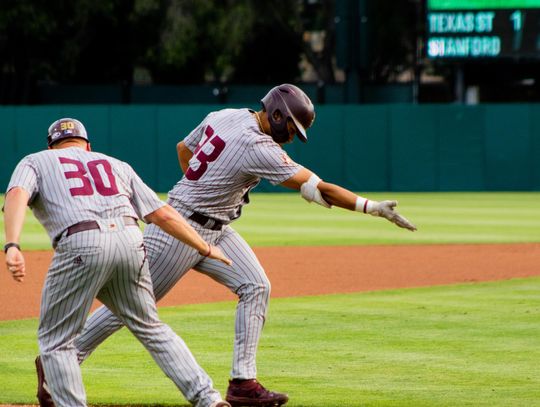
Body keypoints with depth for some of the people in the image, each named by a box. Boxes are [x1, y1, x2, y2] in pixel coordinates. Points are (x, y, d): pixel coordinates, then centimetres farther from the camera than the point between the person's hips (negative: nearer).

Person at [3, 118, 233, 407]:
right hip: (131, 241, 4)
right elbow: (163, 214, 24)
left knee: (55, 339, 10)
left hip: (81, 245, -4)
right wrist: (206, 249, 32)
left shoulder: (35, 162, 23)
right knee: (150, 328, 19)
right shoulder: (116, 165, 32)